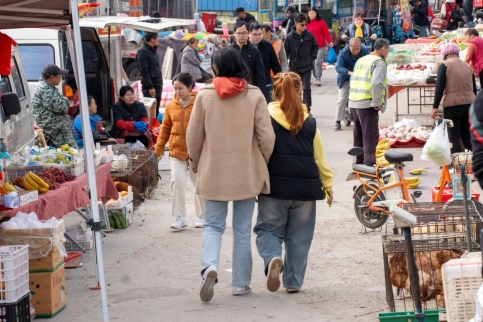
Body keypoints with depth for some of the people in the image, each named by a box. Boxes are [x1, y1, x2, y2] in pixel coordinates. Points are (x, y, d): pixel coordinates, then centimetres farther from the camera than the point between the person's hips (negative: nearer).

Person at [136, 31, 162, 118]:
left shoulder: (153, 51, 16)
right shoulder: (142, 52, -11)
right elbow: (144, 71, -17)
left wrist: (160, 85, 17)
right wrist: (150, 87, -20)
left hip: (158, 86, 9)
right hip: (150, 87, -9)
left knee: (156, 111, 13)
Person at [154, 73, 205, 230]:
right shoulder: (171, 106, 2)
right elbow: (165, 128, 8)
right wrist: (159, 147, 5)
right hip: (176, 151, 2)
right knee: (177, 182, -7)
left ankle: (201, 216, 24)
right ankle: (180, 217, 3)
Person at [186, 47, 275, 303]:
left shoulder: (204, 96, -6)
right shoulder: (254, 96, -7)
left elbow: (193, 136, 0)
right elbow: (267, 137, -7)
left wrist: (195, 164, 16)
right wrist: (261, 164, 11)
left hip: (213, 173, 0)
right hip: (247, 173, 0)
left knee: (213, 225, 10)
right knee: (242, 229, 11)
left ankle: (210, 265, -16)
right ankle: (240, 282, 15)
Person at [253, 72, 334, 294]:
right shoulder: (310, 124, 3)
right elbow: (320, 159, 6)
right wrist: (328, 185, 16)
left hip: (274, 186, -2)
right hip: (305, 188, 2)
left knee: (268, 229, 9)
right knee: (299, 236, 10)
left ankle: (272, 258, -21)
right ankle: (293, 282, 12)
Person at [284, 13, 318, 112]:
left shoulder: (309, 35, -5)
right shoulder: (290, 37, -11)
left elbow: (315, 46, 10)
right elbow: (286, 51, -5)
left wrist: (312, 57, 0)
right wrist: (287, 62, -7)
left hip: (307, 67, 1)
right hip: (294, 67, 0)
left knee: (306, 88, -2)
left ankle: (307, 109, 4)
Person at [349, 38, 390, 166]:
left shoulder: (361, 60, 17)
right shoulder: (379, 62, -9)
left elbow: (353, 80, 20)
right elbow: (376, 83, -23)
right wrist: (377, 103, -15)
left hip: (354, 102, 8)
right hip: (367, 104, -8)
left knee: (358, 136, 16)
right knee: (371, 136, -4)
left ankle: (359, 162, 24)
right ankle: (370, 164, -7)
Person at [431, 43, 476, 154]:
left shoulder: (444, 66, -4)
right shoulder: (467, 66, 14)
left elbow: (439, 88, -11)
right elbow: (474, 88, 20)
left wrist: (435, 107, -9)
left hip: (452, 104, -5)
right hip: (469, 103, 5)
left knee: (454, 137, -2)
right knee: (467, 135, 16)